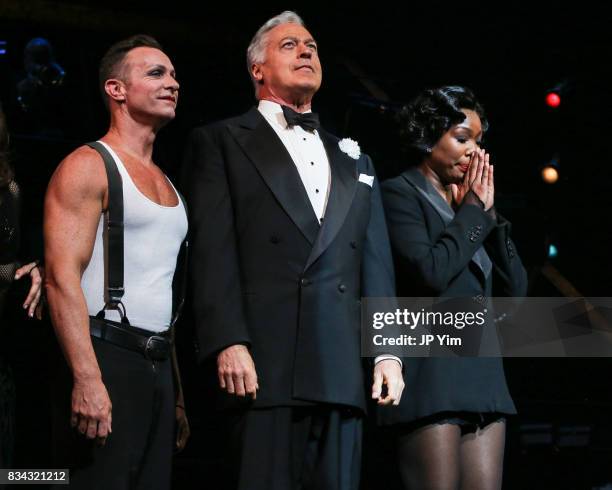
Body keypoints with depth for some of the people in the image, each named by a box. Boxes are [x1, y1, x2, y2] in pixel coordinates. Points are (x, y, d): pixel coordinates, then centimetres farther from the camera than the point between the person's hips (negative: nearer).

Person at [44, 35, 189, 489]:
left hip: (159, 363, 8)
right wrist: (87, 379, -24)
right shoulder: (89, 166, -4)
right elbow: (63, 277, -14)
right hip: (109, 356, -8)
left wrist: (178, 394, 15)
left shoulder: (166, 185, 21)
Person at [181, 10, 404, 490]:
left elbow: (376, 265, 18)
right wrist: (228, 343, -14)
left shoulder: (353, 159, 25)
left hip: (342, 368, 5)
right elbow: (213, 251, -2)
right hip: (265, 362, -4)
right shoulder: (221, 142, 10)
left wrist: (388, 351, 7)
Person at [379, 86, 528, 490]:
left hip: (483, 378, 7)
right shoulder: (399, 194, 0)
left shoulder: (469, 204, 21)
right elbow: (430, 272, -16)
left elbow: (515, 289, 14)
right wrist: (472, 212, -3)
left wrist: (489, 213, 8)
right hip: (431, 376, -7)